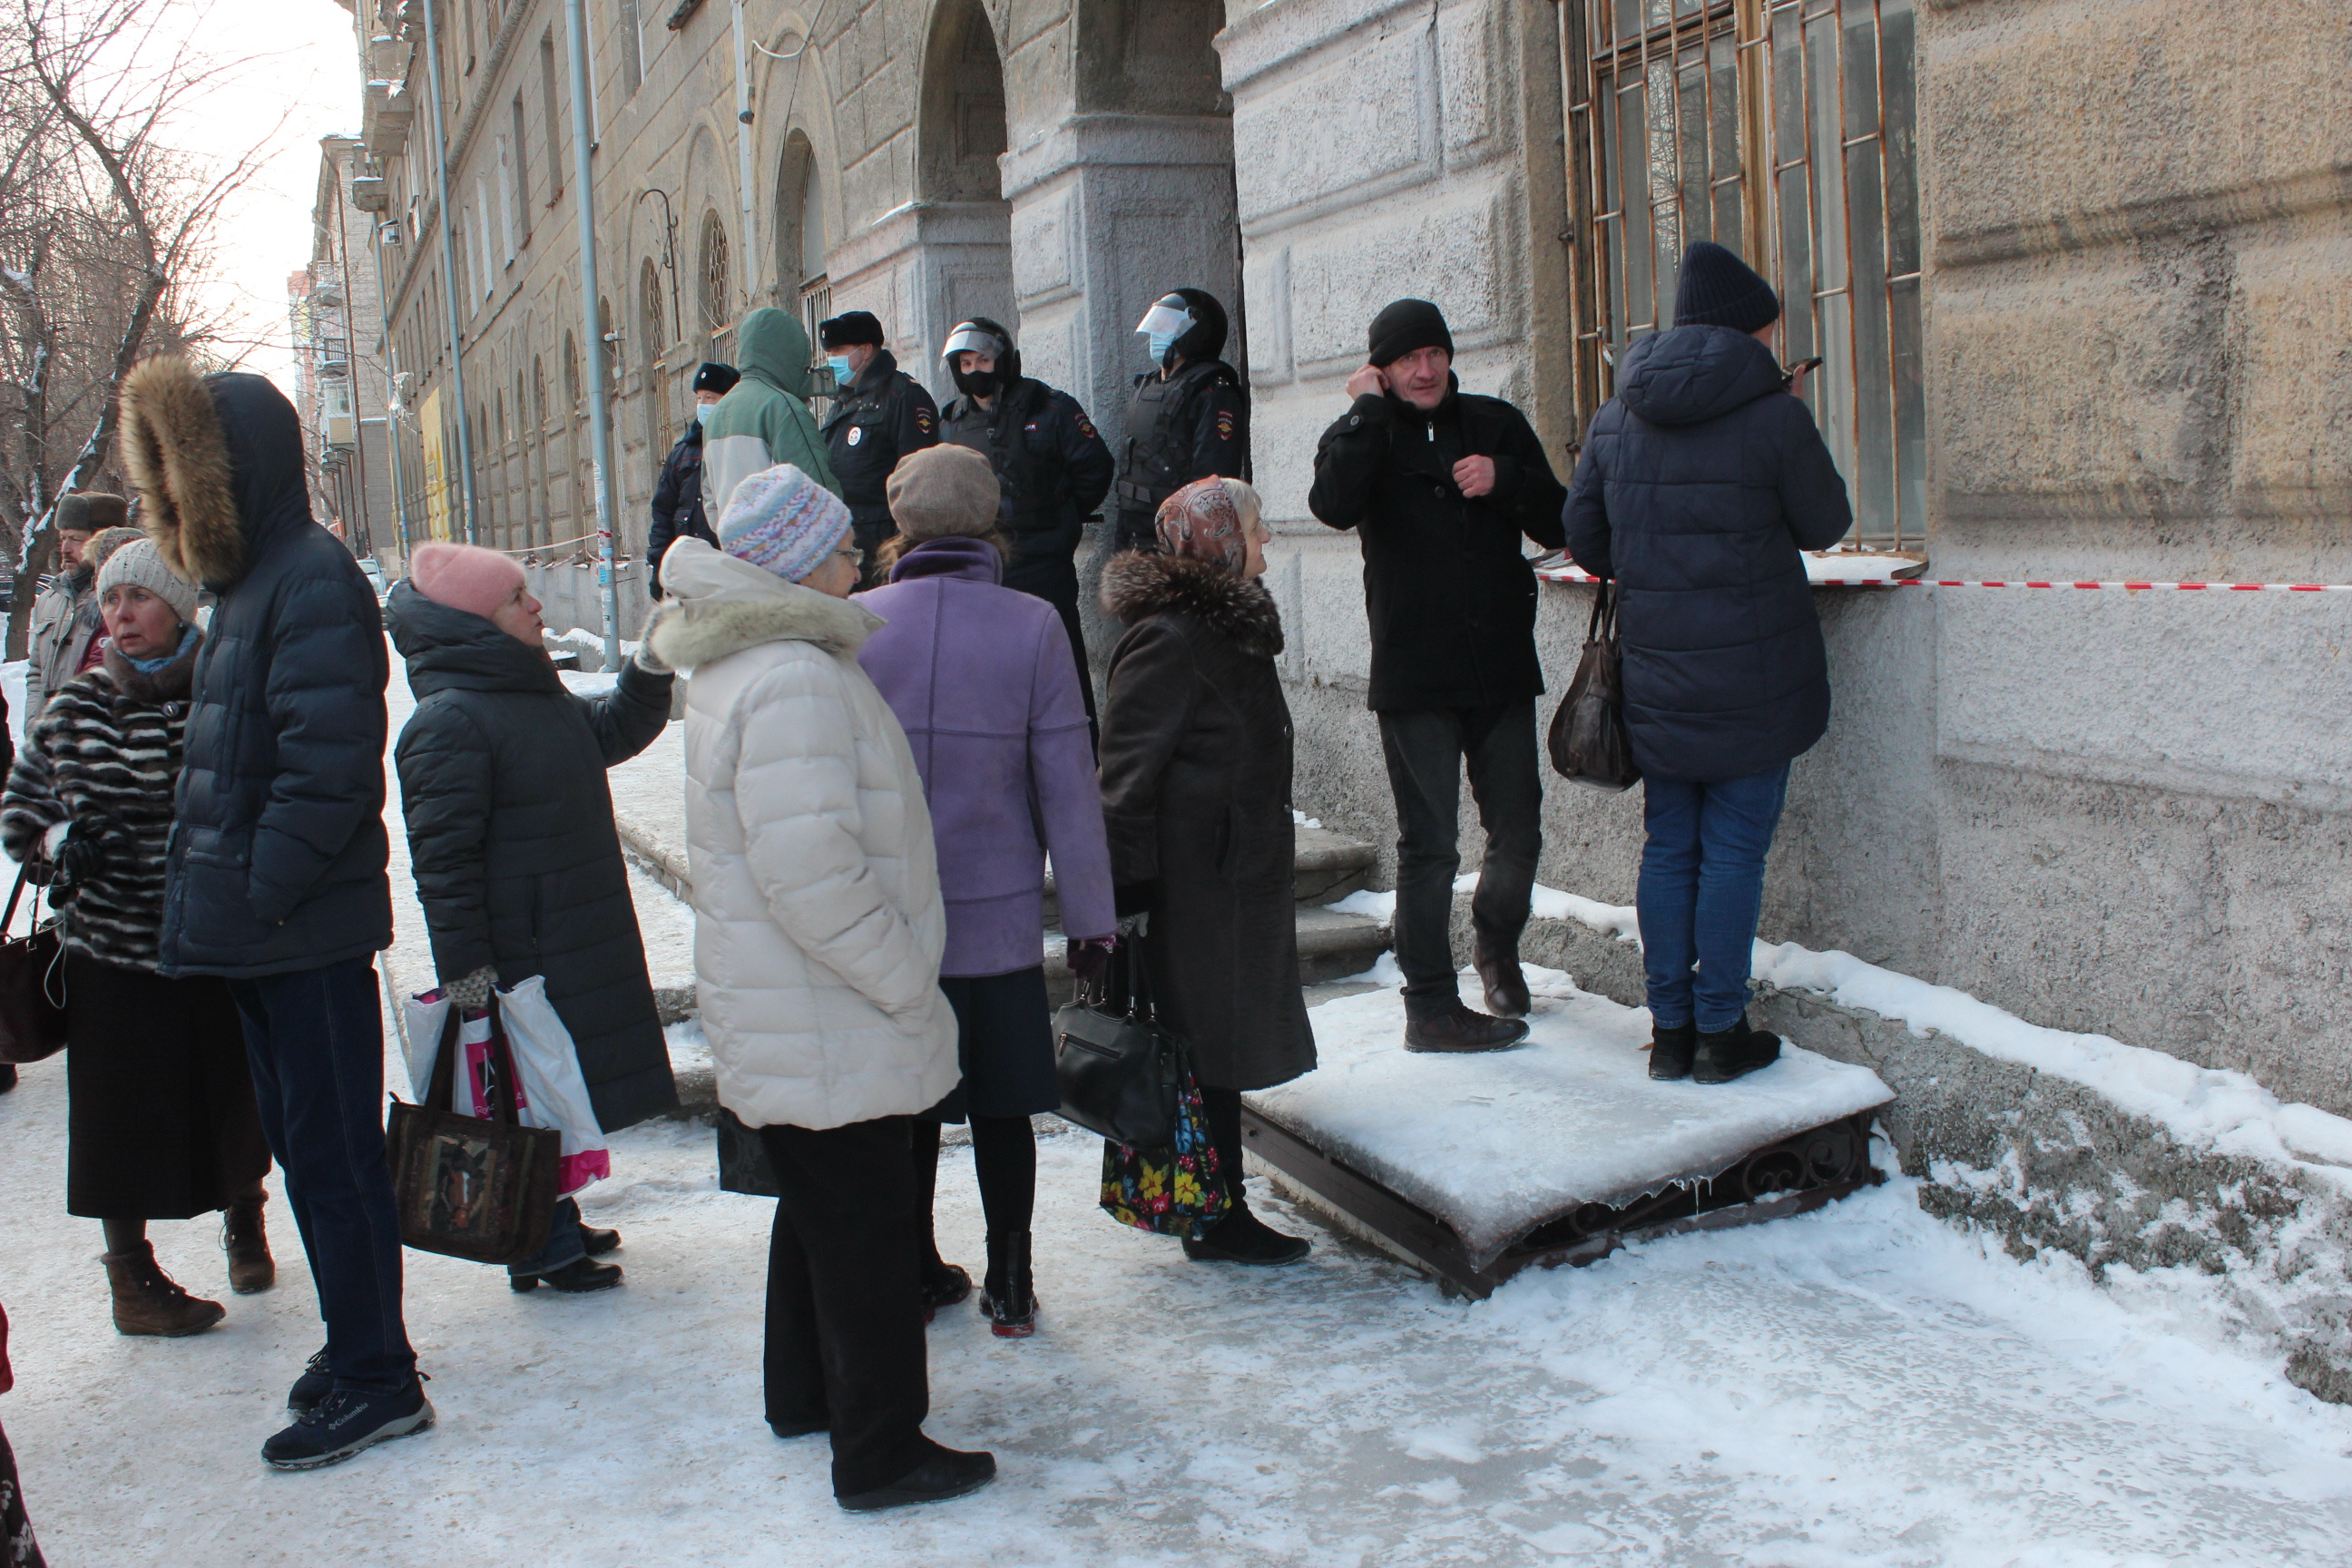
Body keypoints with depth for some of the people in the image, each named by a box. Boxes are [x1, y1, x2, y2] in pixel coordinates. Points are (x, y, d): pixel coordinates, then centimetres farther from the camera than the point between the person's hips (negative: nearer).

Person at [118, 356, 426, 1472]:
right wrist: (208, 892, 12)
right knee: (301, 1142, 17)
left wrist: (263, 893, -22)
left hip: (307, 933, -10)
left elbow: (329, 761, -23)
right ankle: (357, 1346, 29)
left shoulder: (312, 580, -15)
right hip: (259, 931, 10)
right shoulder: (246, 581, 15)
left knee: (333, 1151, -1)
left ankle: (376, 1379, 10)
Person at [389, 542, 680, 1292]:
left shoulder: (538, 695, 11)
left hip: (575, 941, 10)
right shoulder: (447, 723, -19)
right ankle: (543, 1247, 11)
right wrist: (464, 968, -20)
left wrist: (650, 670, 10)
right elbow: (443, 858, -20)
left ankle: (556, 1223, 31)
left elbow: (612, 732, 28)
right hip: (516, 955, -10)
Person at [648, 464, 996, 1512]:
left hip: (784, 1019, 11)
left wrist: (901, 977, 18)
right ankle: (880, 1452, 12)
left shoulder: (740, 664, 10)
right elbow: (813, 880, -29)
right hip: (828, 1029, -11)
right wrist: (908, 985, -19)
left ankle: (805, 1394, 39)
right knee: (866, 1233, 1)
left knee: (820, 1210, 24)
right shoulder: (795, 681, -24)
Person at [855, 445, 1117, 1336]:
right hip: (998, 920, -1)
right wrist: (1090, 915, 2)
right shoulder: (1031, 627, -10)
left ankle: (916, 1273, 27)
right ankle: (1009, 1288, 22)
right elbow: (1067, 784, -7)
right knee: (1002, 1109, 13)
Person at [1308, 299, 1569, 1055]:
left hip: (1502, 670, 3)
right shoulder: (1361, 435, 3)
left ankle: (1496, 944, 36)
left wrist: (1505, 480, -10)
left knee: (1518, 831, 8)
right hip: (1414, 675, -3)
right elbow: (1334, 504, -21)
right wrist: (1369, 410, -15)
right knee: (1429, 845, -2)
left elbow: (1556, 525, 8)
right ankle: (1430, 1006, 8)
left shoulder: (1496, 424, 10)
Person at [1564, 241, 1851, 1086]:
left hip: (1655, 675, 5)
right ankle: (1721, 1032, 9)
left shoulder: (1615, 418, 3)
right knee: (1734, 851, 3)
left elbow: (1583, 538, 9)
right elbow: (1825, 523, 2)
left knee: (1668, 849, 12)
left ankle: (1669, 1029, 17)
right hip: (1753, 680, -4)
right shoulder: (1774, 417, -12)